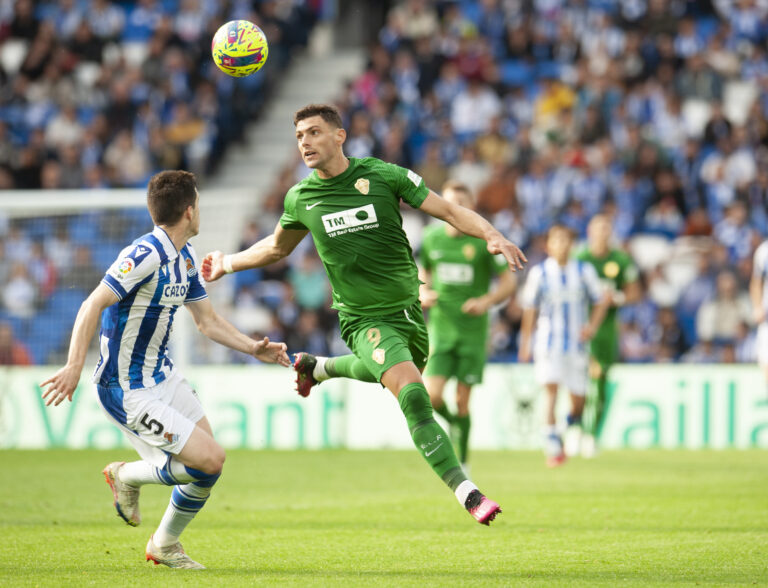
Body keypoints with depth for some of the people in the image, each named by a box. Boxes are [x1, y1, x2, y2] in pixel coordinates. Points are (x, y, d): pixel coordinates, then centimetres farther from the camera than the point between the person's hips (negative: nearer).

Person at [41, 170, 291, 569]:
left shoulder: (186, 258, 8)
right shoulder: (146, 255, -23)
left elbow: (207, 321, 18)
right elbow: (93, 305, -27)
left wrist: (253, 348, 6)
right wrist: (75, 366, -35)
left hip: (162, 375, 9)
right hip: (129, 392, -9)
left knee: (209, 465, 6)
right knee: (209, 460, -15)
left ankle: (165, 544, 26)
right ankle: (127, 476, 9)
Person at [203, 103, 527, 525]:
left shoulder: (383, 176, -8)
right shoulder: (300, 198, -2)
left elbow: (449, 211, -6)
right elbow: (277, 247, 21)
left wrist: (491, 235, -21)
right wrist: (228, 264, 22)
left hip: (409, 308, 3)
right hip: (365, 320, -3)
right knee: (412, 394, -24)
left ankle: (316, 367, 53)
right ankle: (467, 493, -28)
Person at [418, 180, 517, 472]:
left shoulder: (485, 240, -6)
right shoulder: (431, 238, 4)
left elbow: (509, 282, -2)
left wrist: (486, 301, -19)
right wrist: (423, 294, -1)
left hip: (473, 332, -2)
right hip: (440, 330, 2)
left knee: (462, 401, -2)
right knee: (432, 397, -12)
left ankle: (462, 464, 13)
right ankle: (454, 424, 21)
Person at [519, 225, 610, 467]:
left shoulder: (584, 271, 3)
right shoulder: (539, 273, 0)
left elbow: (601, 300, 12)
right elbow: (530, 308, 6)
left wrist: (592, 326, -2)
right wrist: (525, 343, 6)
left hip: (576, 343, 2)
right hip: (548, 341, -2)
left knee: (577, 397, 3)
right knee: (551, 388, -17)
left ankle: (573, 422, 38)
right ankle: (553, 446, -15)